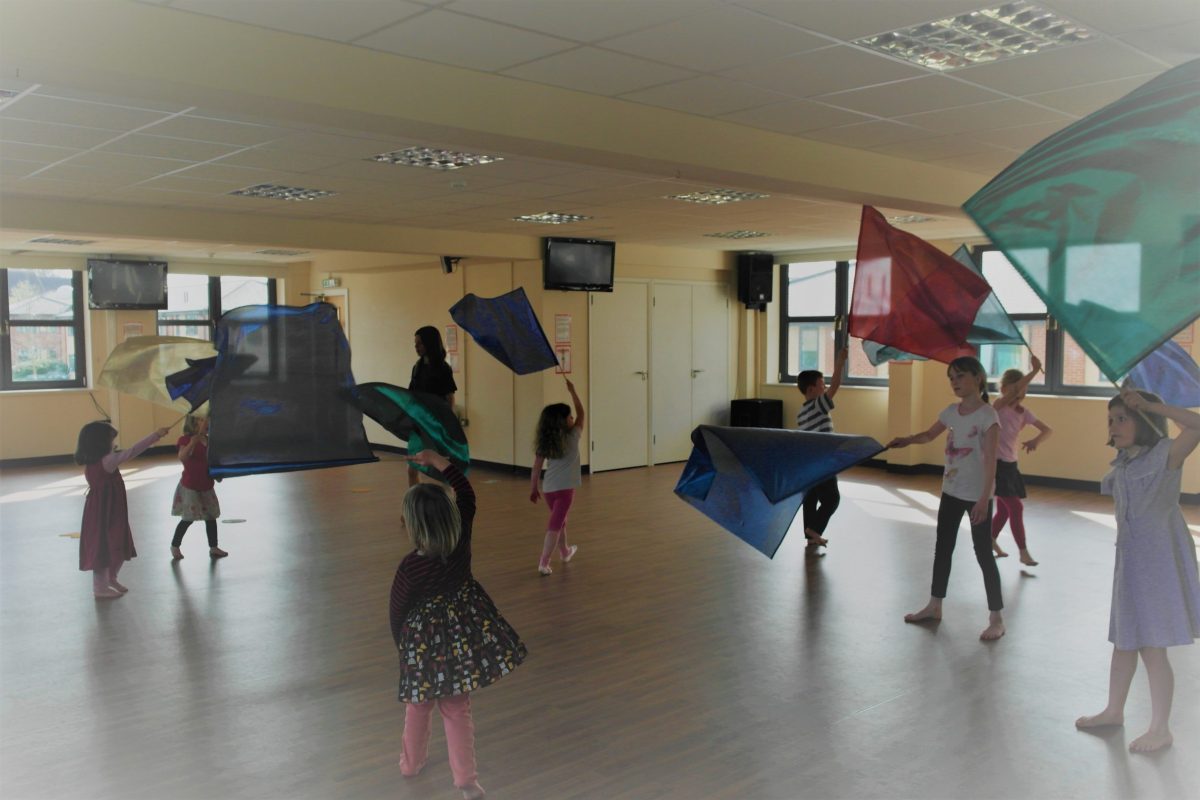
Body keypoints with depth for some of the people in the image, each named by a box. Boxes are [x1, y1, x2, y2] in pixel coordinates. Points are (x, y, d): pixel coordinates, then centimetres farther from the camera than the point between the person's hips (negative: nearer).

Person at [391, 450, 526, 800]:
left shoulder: (410, 567, -25)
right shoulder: (461, 539, -15)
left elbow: (397, 612, -10)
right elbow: (466, 493, 0)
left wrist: (402, 645, 9)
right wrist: (438, 460, 4)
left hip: (426, 641, -3)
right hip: (464, 634, 3)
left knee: (418, 706, 22)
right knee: (457, 709, 14)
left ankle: (411, 764, 42)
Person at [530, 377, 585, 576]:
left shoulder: (544, 442, 3)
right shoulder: (573, 437, -6)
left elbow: (536, 467, 4)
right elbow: (581, 413, 5)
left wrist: (533, 489, 12)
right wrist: (572, 391, 7)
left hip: (548, 488, 5)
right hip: (565, 488, -5)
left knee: (560, 521, 24)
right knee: (555, 525, -4)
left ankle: (565, 552, 44)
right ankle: (543, 563, -10)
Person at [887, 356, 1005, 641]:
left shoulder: (987, 415, -17)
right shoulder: (952, 411, 5)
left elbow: (990, 460, -21)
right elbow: (930, 435, 21)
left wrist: (984, 499, -26)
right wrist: (906, 440, 0)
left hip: (976, 494, -7)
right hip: (951, 491, 8)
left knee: (983, 554, -2)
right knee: (942, 548, 15)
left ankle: (996, 618, 8)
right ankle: (934, 605, 28)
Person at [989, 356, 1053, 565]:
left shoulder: (1023, 412, 5)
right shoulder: (998, 406, -14)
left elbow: (1047, 429, 4)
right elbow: (1013, 391, -35)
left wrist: (1036, 440, -17)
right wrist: (1034, 371, -35)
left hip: (1010, 465, 7)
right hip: (996, 464, -7)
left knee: (1004, 510, 14)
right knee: (1016, 507, -9)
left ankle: (991, 542, 34)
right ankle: (1023, 552, 0)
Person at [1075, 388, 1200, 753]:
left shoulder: (1165, 454, -14)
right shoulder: (1123, 463, 8)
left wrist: (1149, 405, -28)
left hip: (1159, 559, -8)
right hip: (1130, 558, 8)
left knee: (1151, 646, 0)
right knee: (1123, 639, 19)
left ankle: (1160, 729, 16)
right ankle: (1114, 710, 34)